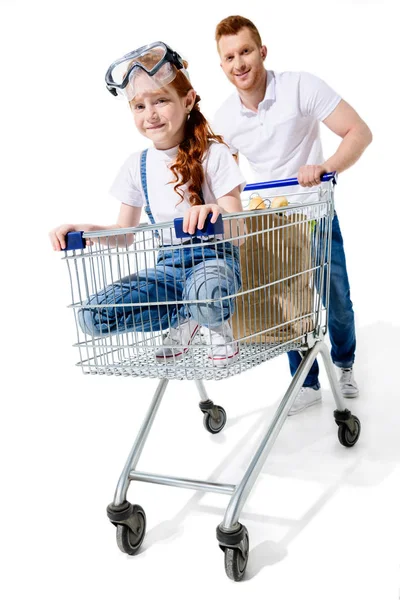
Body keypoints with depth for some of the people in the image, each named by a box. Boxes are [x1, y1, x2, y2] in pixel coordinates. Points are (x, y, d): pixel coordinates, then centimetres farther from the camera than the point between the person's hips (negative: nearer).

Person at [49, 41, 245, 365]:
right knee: (91, 316, -17)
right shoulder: (137, 165, 6)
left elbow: (237, 228, -13)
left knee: (205, 293, -43)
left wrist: (214, 212, -37)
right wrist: (85, 229, -8)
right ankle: (184, 318, 4)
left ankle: (220, 324, -4)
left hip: (213, 256, -4)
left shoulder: (213, 153, -8)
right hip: (168, 266, 5)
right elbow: (125, 233, 13)